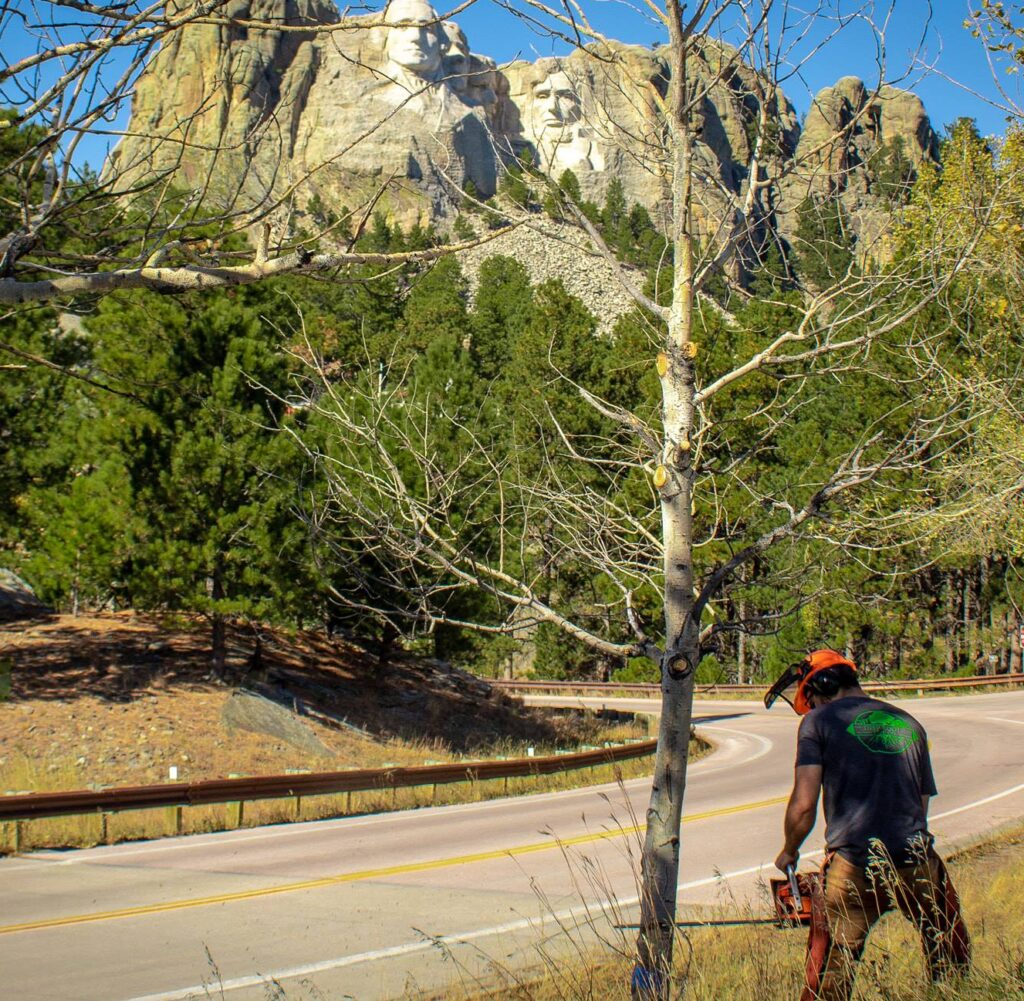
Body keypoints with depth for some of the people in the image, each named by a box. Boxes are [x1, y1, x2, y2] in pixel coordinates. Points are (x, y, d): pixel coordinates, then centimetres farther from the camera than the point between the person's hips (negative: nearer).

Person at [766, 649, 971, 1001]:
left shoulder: (819, 721, 3)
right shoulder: (909, 724, 18)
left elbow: (804, 804, -5)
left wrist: (788, 852, 12)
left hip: (852, 874, -3)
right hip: (918, 867, 3)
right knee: (952, 964, 23)